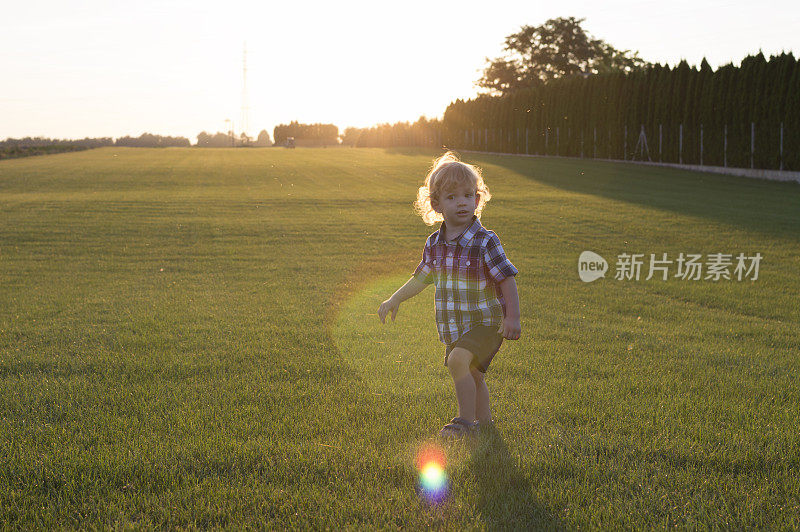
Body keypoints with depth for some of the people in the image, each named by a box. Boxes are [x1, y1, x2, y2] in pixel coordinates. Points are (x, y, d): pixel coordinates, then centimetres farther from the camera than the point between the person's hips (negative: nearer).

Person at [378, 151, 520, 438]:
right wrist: (394, 300, 14)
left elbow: (507, 279, -13)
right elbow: (421, 278, 17)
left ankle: (465, 419, -14)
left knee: (458, 360, -26)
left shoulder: (485, 242, -15)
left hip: (485, 322, -6)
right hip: (454, 327, 6)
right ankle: (483, 419, 37)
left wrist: (512, 318, -18)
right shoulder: (434, 244, 2)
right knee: (472, 375, 18)